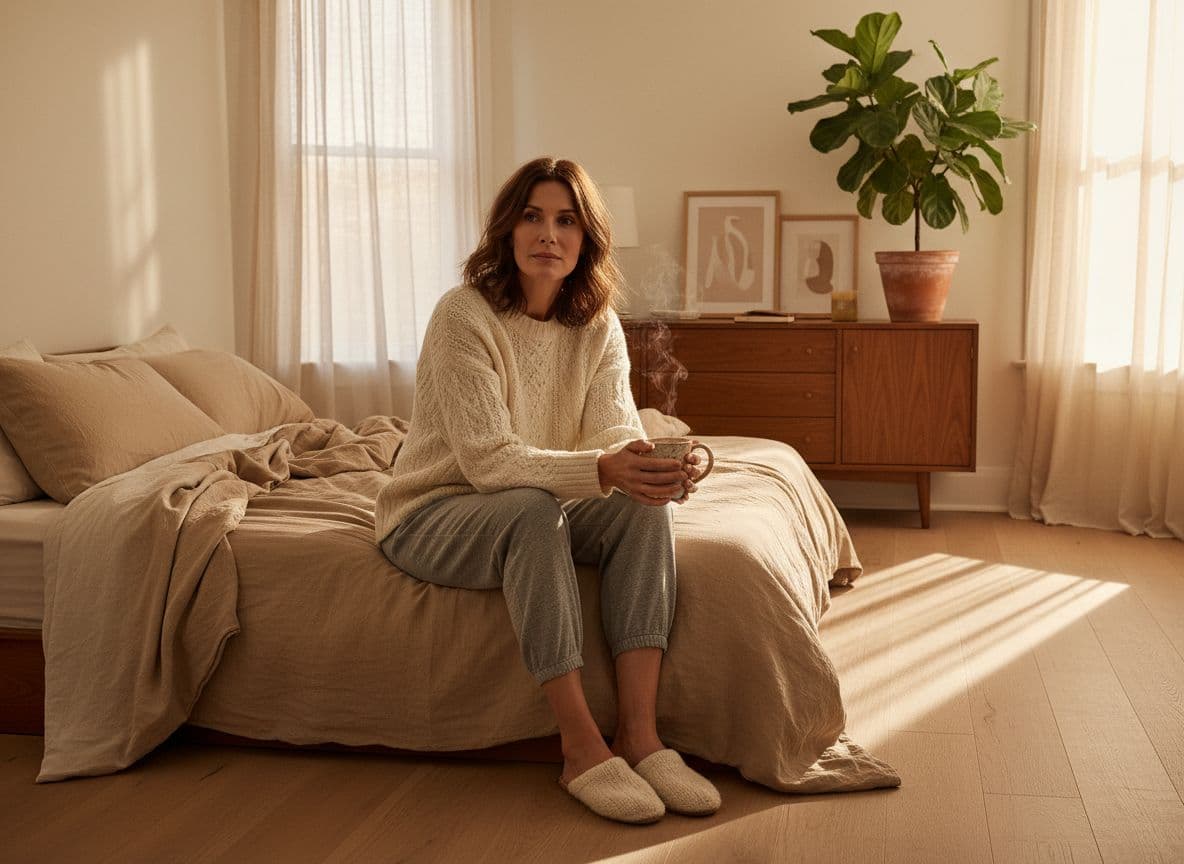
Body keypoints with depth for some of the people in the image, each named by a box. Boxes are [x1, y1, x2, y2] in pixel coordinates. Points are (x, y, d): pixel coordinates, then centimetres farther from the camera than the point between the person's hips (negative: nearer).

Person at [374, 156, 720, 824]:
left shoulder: (597, 325, 0)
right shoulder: (465, 315, -19)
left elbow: (618, 431, -12)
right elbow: (486, 459, -27)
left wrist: (663, 469, -36)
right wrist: (601, 469, -41)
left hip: (535, 513, 6)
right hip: (435, 513, -5)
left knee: (646, 505, -22)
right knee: (533, 509, -37)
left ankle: (640, 734, -26)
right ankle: (582, 749, -34)